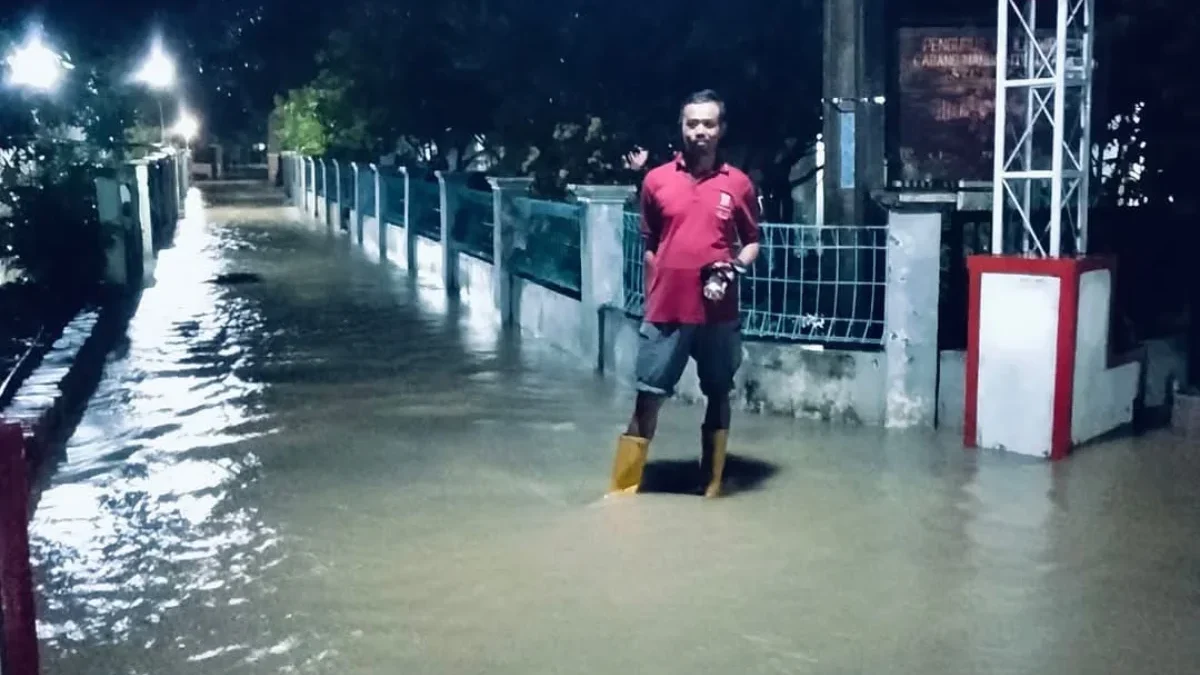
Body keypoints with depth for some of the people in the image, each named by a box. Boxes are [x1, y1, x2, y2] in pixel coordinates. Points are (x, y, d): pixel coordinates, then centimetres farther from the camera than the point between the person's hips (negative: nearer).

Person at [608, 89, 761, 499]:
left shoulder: (738, 184, 1)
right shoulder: (656, 180, 3)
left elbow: (752, 241, 10)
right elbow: (648, 245, 11)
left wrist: (734, 268, -10)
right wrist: (652, 298, 9)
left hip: (719, 312, 1)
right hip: (666, 310, 0)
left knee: (718, 395, 10)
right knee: (647, 397, 1)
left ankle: (711, 483, 23)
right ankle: (622, 485, 9)